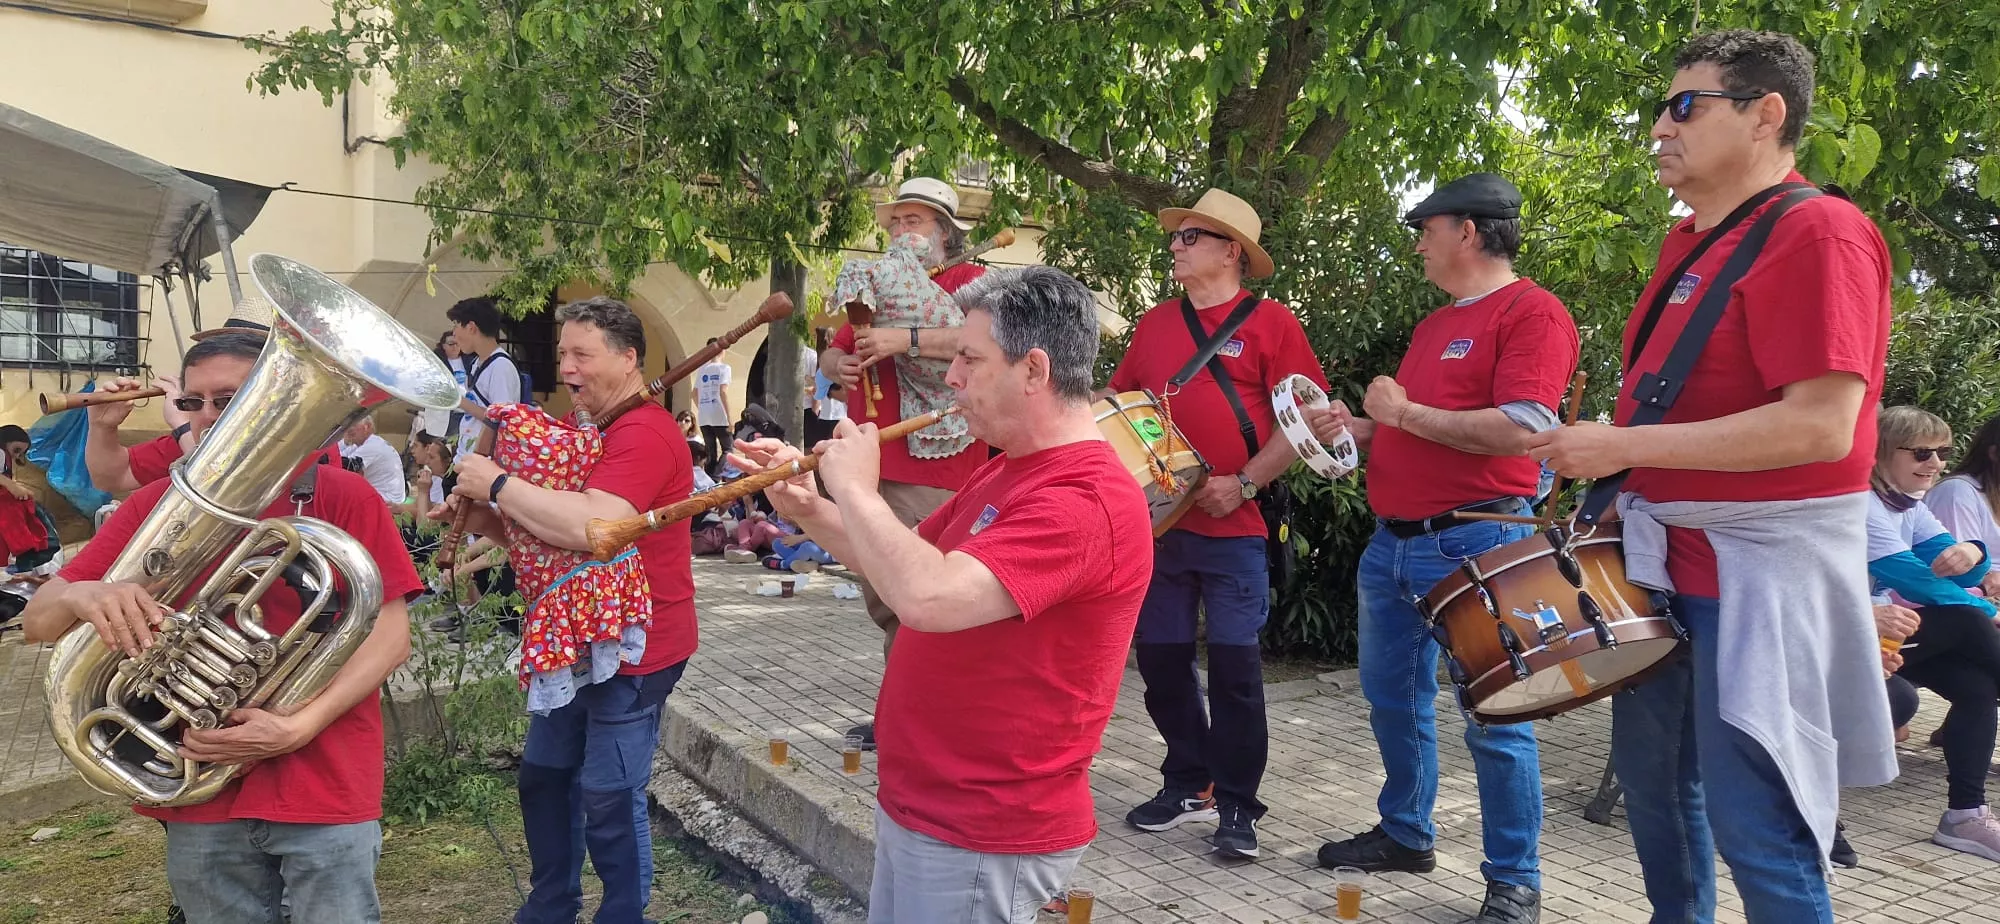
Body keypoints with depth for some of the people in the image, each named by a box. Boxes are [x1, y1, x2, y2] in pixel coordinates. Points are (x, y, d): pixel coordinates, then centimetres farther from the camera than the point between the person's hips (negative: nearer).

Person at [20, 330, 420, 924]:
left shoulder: (343, 496, -3)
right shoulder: (155, 505, 7)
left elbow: (390, 635, -7)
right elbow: (38, 621, 4)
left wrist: (300, 726, -20)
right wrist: (82, 595, -20)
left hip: (326, 786, -3)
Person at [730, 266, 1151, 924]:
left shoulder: (1087, 500, -25)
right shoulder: (1006, 472, 10)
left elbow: (929, 596, -36)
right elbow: (910, 564, 17)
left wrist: (855, 489, -21)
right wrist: (807, 508, 2)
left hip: (982, 838, -9)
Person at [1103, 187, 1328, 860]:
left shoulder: (1270, 322, -2)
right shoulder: (1155, 324, 14)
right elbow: (1118, 397, 21)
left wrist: (1243, 484, -14)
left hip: (1233, 526, -5)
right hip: (1157, 518, 6)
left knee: (1234, 666, -1)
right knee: (1161, 658, 10)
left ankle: (1237, 807, 13)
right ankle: (1188, 786, 26)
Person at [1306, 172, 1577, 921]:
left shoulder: (1532, 312, -10)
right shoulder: (1433, 325, 18)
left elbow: (1522, 429, -23)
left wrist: (1404, 412, -15)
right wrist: (1359, 428, 6)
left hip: (1476, 545, -9)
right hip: (1393, 541, 9)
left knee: (1493, 719, -1)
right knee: (1393, 700, 18)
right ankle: (1406, 834, 35)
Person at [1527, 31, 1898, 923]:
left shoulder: (1818, 231, -15)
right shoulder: (1688, 240, 12)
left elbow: (1820, 425, -24)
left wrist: (1624, 447, -22)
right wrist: (1619, 478, 7)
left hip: (1765, 572, -9)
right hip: (1670, 555, 9)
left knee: (1752, 822, -2)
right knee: (1651, 771, 20)